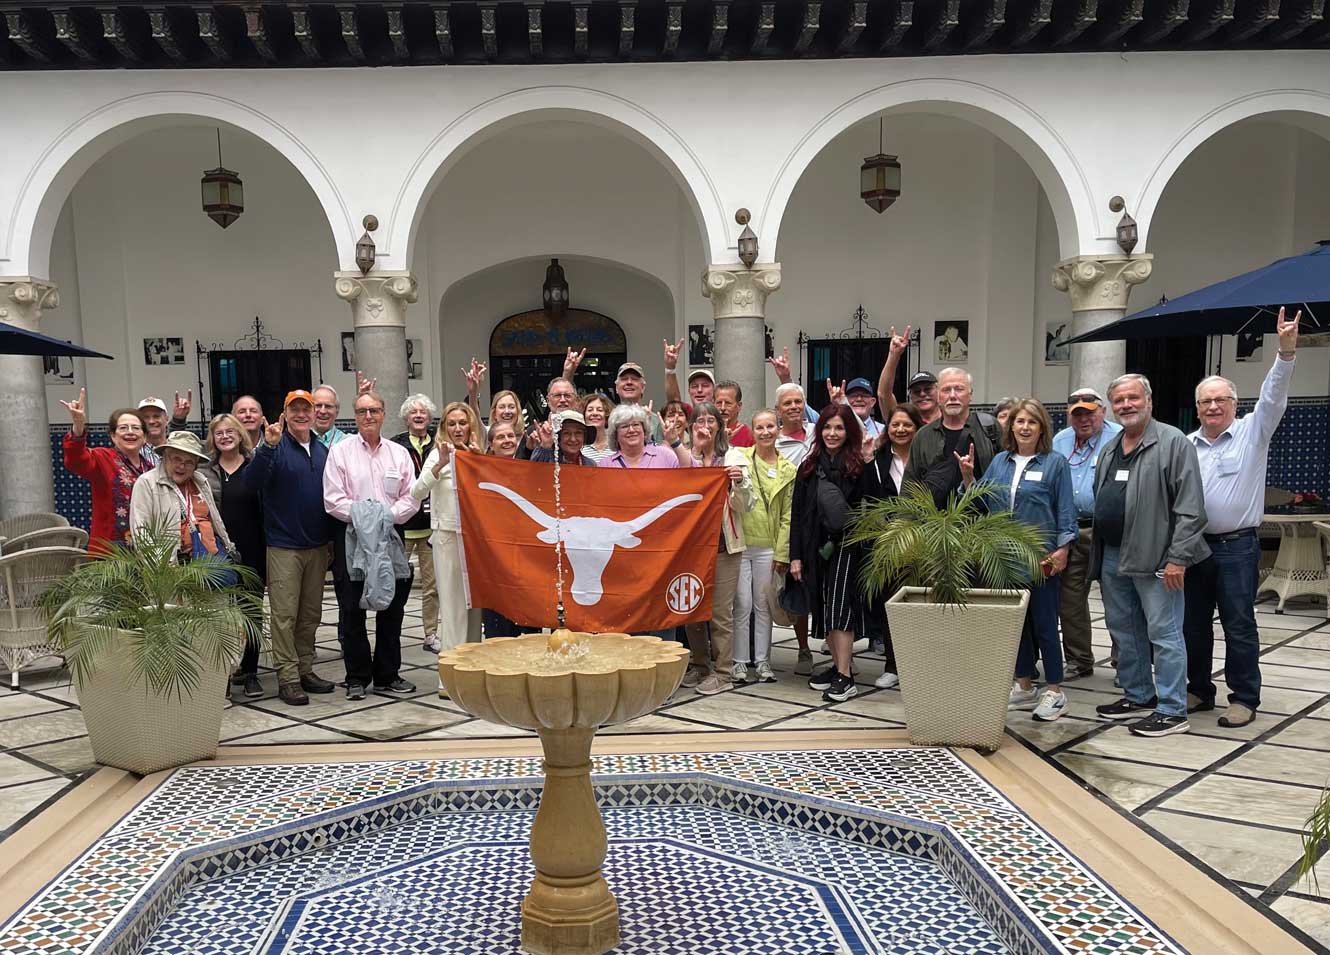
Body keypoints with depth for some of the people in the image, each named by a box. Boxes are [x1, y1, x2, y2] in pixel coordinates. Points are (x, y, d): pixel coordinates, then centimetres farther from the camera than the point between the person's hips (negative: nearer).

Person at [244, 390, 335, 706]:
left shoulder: (323, 451, 10)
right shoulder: (275, 448, -6)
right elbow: (251, 483, -20)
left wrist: (330, 538, 10)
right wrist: (268, 447, -32)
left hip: (317, 546, 5)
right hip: (283, 546, -5)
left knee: (310, 614, 13)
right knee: (284, 615, -2)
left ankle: (305, 670, 23)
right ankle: (288, 678, 5)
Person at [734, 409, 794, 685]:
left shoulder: (788, 470, 7)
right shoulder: (740, 457, 1)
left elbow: (787, 516, 6)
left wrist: (782, 553, 2)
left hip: (768, 546, 2)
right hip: (739, 542, -2)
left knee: (763, 605, 10)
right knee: (742, 605, 1)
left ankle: (763, 661, 20)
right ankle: (739, 662, 13)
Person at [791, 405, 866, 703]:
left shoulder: (859, 466, -4)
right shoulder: (809, 467, 9)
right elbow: (797, 513, 7)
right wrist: (795, 555, 4)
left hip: (846, 545, -5)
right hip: (816, 547, 5)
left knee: (839, 606, -9)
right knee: (823, 608, 10)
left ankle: (845, 677, -3)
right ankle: (837, 665, 23)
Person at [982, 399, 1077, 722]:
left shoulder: (1055, 463, -3)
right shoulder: (1000, 461, 9)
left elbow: (1065, 509, -5)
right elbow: (983, 500, 10)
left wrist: (1062, 549, -12)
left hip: (1042, 557, -4)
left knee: (1044, 623, 1)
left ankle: (1054, 691, 13)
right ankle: (1024, 687, 24)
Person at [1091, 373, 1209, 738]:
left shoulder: (1174, 443, -8)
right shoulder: (1109, 450, 15)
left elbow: (1190, 508, -13)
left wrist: (1177, 558, -18)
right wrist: (1097, 557, 15)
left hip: (1154, 558, -8)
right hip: (1112, 557, 8)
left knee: (1163, 633, -2)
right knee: (1123, 631, 15)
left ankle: (1172, 711, 7)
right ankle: (1138, 697, 29)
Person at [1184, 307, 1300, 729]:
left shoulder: (1252, 432, 0)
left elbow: (1273, 398, -15)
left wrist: (1286, 352, -28)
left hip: (1236, 547, -4)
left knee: (1239, 625, 0)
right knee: (1193, 623, 11)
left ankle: (1244, 698, 11)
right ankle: (1199, 690, 24)